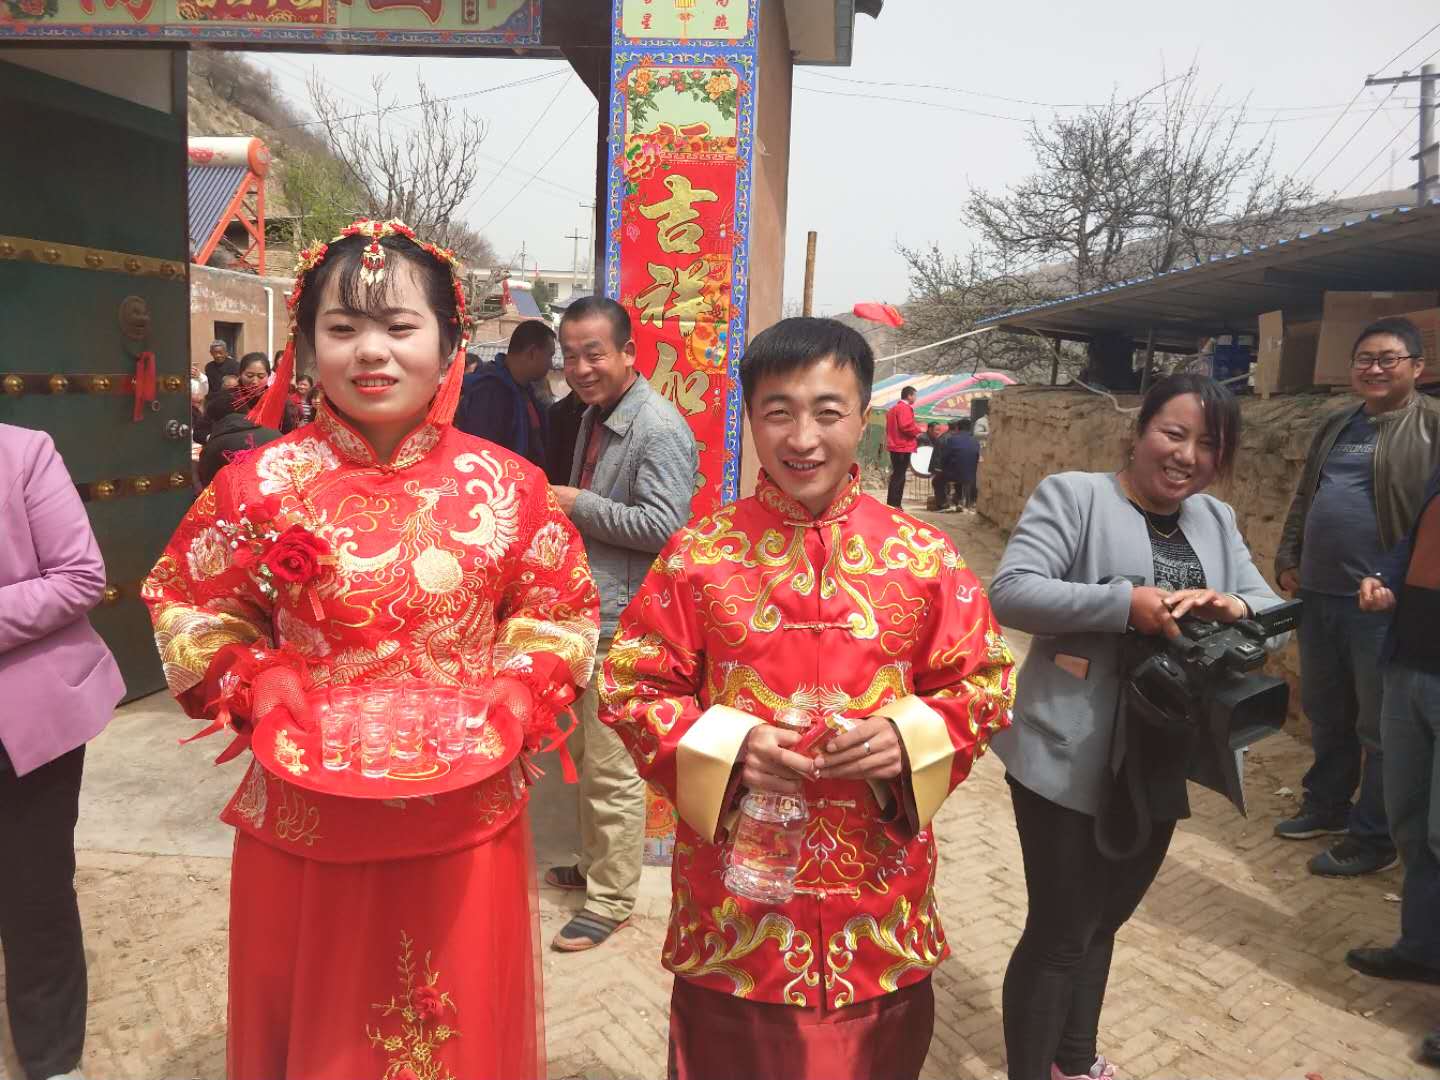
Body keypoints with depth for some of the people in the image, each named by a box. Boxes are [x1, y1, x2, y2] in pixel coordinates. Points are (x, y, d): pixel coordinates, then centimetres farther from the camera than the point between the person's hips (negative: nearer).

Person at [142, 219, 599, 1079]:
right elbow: (189, 609, 5)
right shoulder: (262, 485, -6)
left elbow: (560, 616, 3)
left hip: (467, 827, 1)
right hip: (307, 826, 0)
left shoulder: (506, 484, -5)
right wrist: (259, 684, -11)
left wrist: (516, 696, -13)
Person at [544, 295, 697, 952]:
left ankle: (612, 900, 13)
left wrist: (576, 505, -18)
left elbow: (663, 525, -24)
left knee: (612, 768, -1)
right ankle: (594, 863, 38)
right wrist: (562, 511, 9)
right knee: (587, 755, 21)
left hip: (623, 623, -10)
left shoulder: (658, 429, -16)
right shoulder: (593, 416, 14)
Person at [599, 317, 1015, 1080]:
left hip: (880, 895, 1)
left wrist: (910, 739, -15)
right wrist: (724, 747, -17)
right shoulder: (698, 554, -7)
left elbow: (984, 684, 3)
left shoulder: (924, 557, -4)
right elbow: (630, 687, -3)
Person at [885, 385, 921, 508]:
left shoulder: (894, 408, 18)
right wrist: (917, 431, -9)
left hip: (895, 446, 10)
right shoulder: (905, 408, -13)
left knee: (897, 475, 14)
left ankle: (892, 504, 18)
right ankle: (893, 504, -8)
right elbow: (906, 425, -25)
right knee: (899, 477, -8)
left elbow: (889, 427, 21)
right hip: (903, 447, -10)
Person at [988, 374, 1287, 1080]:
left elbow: (1274, 612, 8)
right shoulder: (1073, 495, -10)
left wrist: (1235, 609, -15)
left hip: (1161, 766, 7)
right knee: (1058, 935, 3)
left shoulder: (1216, 521, 11)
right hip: (1069, 762, -6)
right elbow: (1009, 591, -21)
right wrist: (1124, 603, -29)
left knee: (1102, 924, 23)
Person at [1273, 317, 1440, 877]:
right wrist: (1288, 559, 15)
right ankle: (1326, 805, 35)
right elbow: (1304, 498, 22)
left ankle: (1374, 838, 16)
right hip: (1320, 594, 7)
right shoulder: (1336, 426, 16)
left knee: (1381, 725, 3)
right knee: (1325, 713, 18)